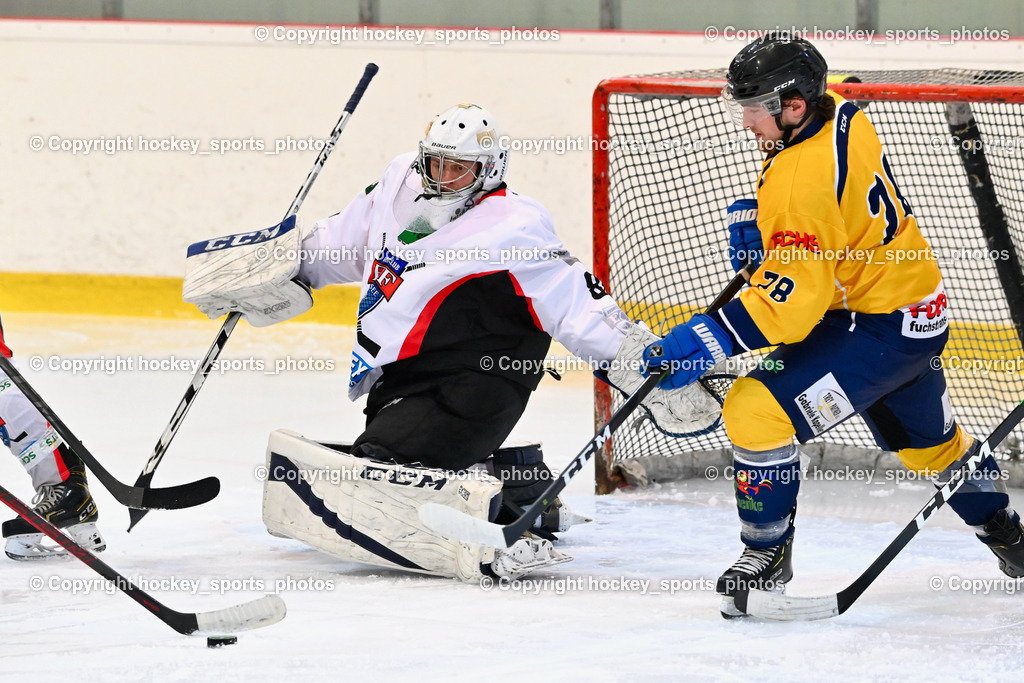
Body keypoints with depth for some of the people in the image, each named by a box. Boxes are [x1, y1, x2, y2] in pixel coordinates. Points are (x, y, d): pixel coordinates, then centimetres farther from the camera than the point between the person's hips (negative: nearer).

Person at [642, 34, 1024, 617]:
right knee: (930, 440, 30)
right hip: (920, 307, 11)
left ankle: (767, 556, -3)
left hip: (879, 325, -11)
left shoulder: (805, 181, -30)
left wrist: (708, 341, -33)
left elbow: (792, 300, -32)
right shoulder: (840, 116, -2)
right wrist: (758, 216, 3)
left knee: (757, 411, -17)